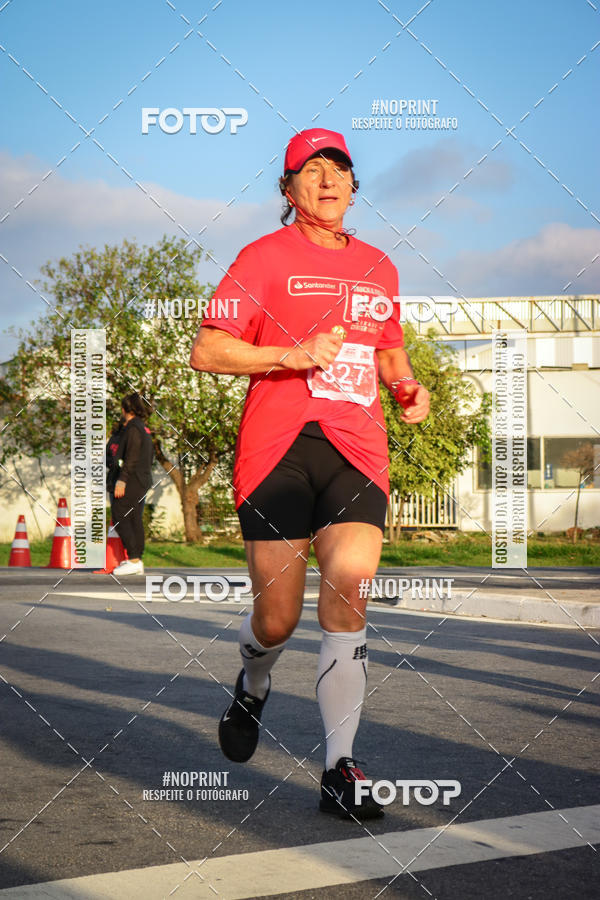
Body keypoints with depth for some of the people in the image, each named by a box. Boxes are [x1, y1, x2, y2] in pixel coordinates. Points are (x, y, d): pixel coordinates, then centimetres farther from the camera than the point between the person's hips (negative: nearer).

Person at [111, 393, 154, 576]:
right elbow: (150, 456, 20)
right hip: (143, 481, 10)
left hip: (131, 480, -9)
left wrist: (122, 480, -20)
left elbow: (131, 457, -19)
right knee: (135, 519, 10)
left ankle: (134, 560, -15)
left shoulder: (133, 428, -11)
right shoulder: (144, 429, 17)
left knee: (120, 517, -9)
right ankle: (137, 560, 10)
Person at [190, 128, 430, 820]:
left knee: (347, 599, -14)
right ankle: (253, 685, 37)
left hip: (358, 449, 3)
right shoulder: (264, 257, 4)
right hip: (277, 448, -3)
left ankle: (339, 769, -9)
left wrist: (405, 384, 11)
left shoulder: (377, 267, 19)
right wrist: (294, 356, -14)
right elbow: (205, 352, -1)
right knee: (278, 618, 0)